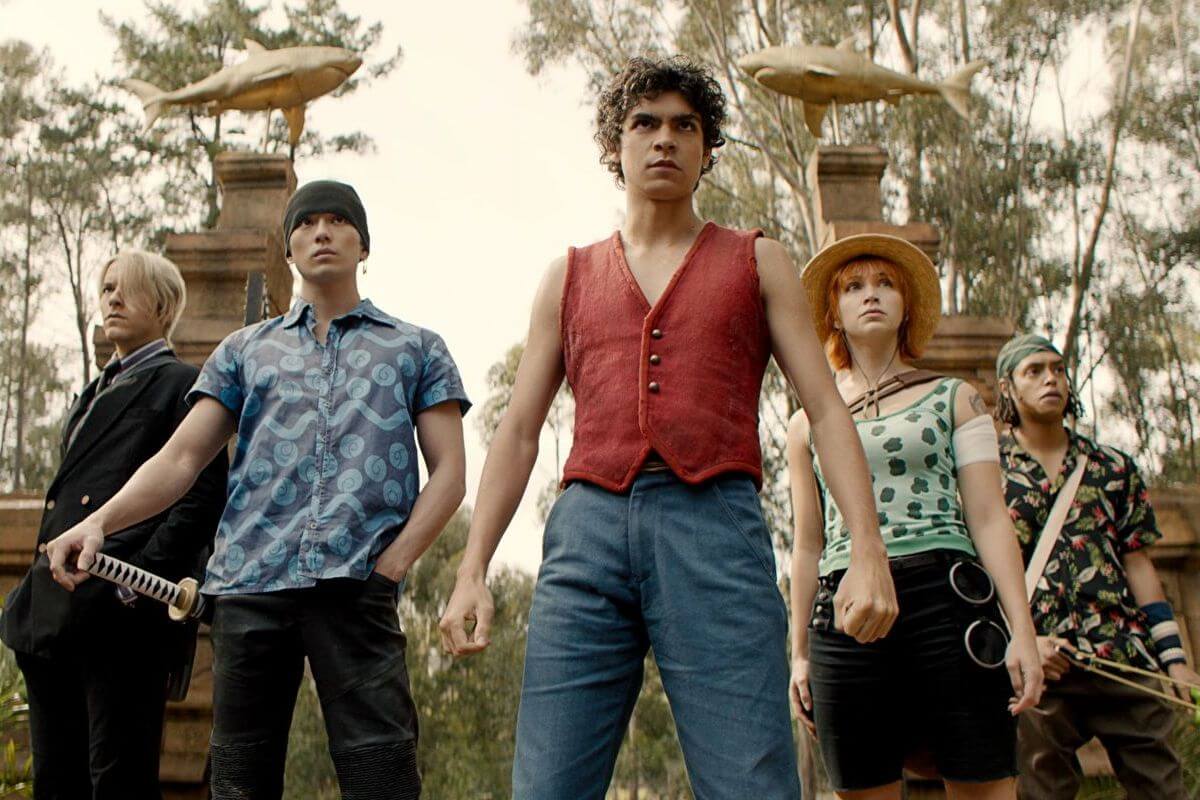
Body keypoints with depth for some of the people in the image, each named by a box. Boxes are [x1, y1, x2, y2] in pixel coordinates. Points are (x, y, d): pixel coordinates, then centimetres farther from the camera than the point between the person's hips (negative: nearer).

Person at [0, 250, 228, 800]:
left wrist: (143, 576, -18)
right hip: (55, 611, 8)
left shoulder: (183, 385, 2)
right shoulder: (93, 394, 27)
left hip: (122, 613, -8)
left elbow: (204, 495, -9)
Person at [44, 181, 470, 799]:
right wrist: (99, 521, -6)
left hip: (357, 586, -2)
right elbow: (180, 458, 12)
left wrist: (392, 563, -6)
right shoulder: (245, 351, 22)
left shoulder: (416, 349, 17)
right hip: (248, 585, 2)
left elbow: (448, 472, 8)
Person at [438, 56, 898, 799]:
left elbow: (827, 409, 8)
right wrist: (472, 572, 6)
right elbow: (519, 431, 17)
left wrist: (869, 552, -6)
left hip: (716, 524, -1)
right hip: (589, 525, 2)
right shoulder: (570, 277, 22)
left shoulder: (757, 262, 17)